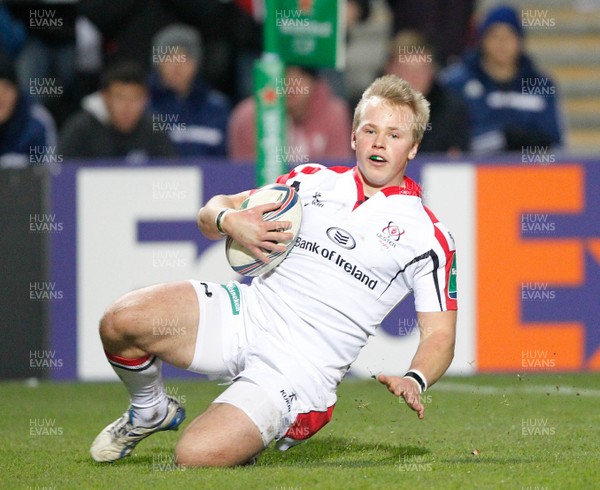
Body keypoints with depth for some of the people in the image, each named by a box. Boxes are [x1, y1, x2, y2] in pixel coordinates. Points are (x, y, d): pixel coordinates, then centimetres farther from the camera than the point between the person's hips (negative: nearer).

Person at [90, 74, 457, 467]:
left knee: (197, 456, -27)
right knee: (120, 322, -23)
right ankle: (151, 412, 9)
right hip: (246, 312, 4)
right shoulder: (313, 180, 15)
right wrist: (230, 221, -7)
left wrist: (414, 381, -21)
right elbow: (213, 210, 18)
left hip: (301, 363, -4)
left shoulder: (427, 236, 3)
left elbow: (440, 335, 2)